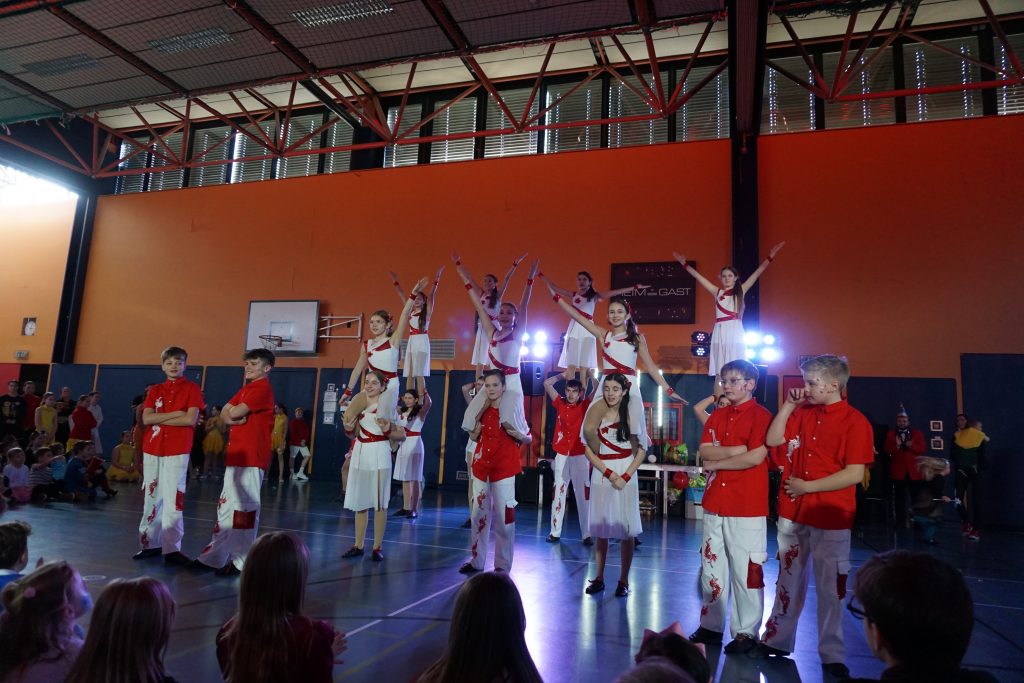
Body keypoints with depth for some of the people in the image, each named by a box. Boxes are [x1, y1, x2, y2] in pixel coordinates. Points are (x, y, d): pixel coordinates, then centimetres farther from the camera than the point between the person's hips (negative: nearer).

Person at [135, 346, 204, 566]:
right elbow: (146, 419, 0)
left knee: (173, 501, -8)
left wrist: (160, 419, -8)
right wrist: (175, 414, -11)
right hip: (151, 450, 5)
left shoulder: (192, 388, 1)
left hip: (177, 453, -5)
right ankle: (150, 544, 22)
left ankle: (172, 549, -6)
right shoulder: (155, 390, 13)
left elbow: (190, 419, -11)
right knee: (151, 499, 11)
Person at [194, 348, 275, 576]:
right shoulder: (245, 389, 20)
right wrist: (235, 419, -8)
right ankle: (216, 556, 23)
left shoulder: (262, 388, -10)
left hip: (251, 457, -9)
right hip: (235, 455, 10)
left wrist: (232, 413, 4)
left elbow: (234, 413, -18)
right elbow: (224, 414, 12)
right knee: (227, 506, 14)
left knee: (245, 509, -5)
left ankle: (242, 561, 1)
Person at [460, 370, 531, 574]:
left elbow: (528, 439, -2)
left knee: (504, 518, -2)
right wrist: (477, 424, -2)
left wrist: (515, 433, -20)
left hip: (504, 469, -5)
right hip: (481, 467, 5)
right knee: (479, 515, 12)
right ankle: (476, 560, 23)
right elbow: (474, 437, 14)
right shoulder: (482, 409, 7)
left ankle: (503, 565, 8)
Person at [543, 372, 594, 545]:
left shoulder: (585, 406, 0)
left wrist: (589, 375, -3)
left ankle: (587, 534, 5)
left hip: (580, 456, -2)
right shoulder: (560, 404, 4)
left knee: (583, 495, 1)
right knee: (558, 493, 5)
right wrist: (564, 375, 8)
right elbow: (547, 383, 6)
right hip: (561, 455, 2)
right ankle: (555, 532, 11)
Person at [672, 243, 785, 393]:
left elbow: (758, 272, 3)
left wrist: (770, 257, -3)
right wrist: (684, 264, 8)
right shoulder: (717, 292, 11)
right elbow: (697, 276, 11)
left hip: (735, 333, -1)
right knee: (719, 374, -1)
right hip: (720, 333, 1)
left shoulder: (741, 291, 9)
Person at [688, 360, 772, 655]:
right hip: (714, 503, 7)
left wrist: (716, 462, -7)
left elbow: (755, 457, -17)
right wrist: (737, 450, -11)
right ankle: (710, 626, 25)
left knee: (746, 570, 0)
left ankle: (746, 632, 15)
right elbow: (704, 451, 3)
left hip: (747, 507, -6)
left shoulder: (761, 416, -7)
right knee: (711, 567, 13)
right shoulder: (717, 416, 13)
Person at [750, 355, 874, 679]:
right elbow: (772, 440, 3)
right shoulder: (802, 413, 6)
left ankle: (832, 654, 22)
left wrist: (806, 487, -15)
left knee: (831, 588, 7)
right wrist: (788, 405, -4)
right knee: (788, 579, 17)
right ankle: (777, 640, 29)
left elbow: (855, 474, -17)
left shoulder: (855, 421, -12)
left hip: (831, 518, -5)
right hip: (792, 513, 6)